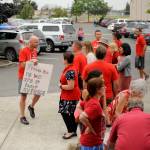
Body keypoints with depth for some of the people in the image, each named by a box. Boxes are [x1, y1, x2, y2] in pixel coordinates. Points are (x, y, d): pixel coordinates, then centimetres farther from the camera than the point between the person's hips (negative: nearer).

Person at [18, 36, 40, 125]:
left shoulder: (35, 51, 7)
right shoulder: (23, 51, -15)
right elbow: (22, 65, -19)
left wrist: (35, 62, -1)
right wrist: (31, 61, -30)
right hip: (24, 77, -6)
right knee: (23, 96, 2)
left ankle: (31, 107, 32)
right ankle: (22, 117, 11)